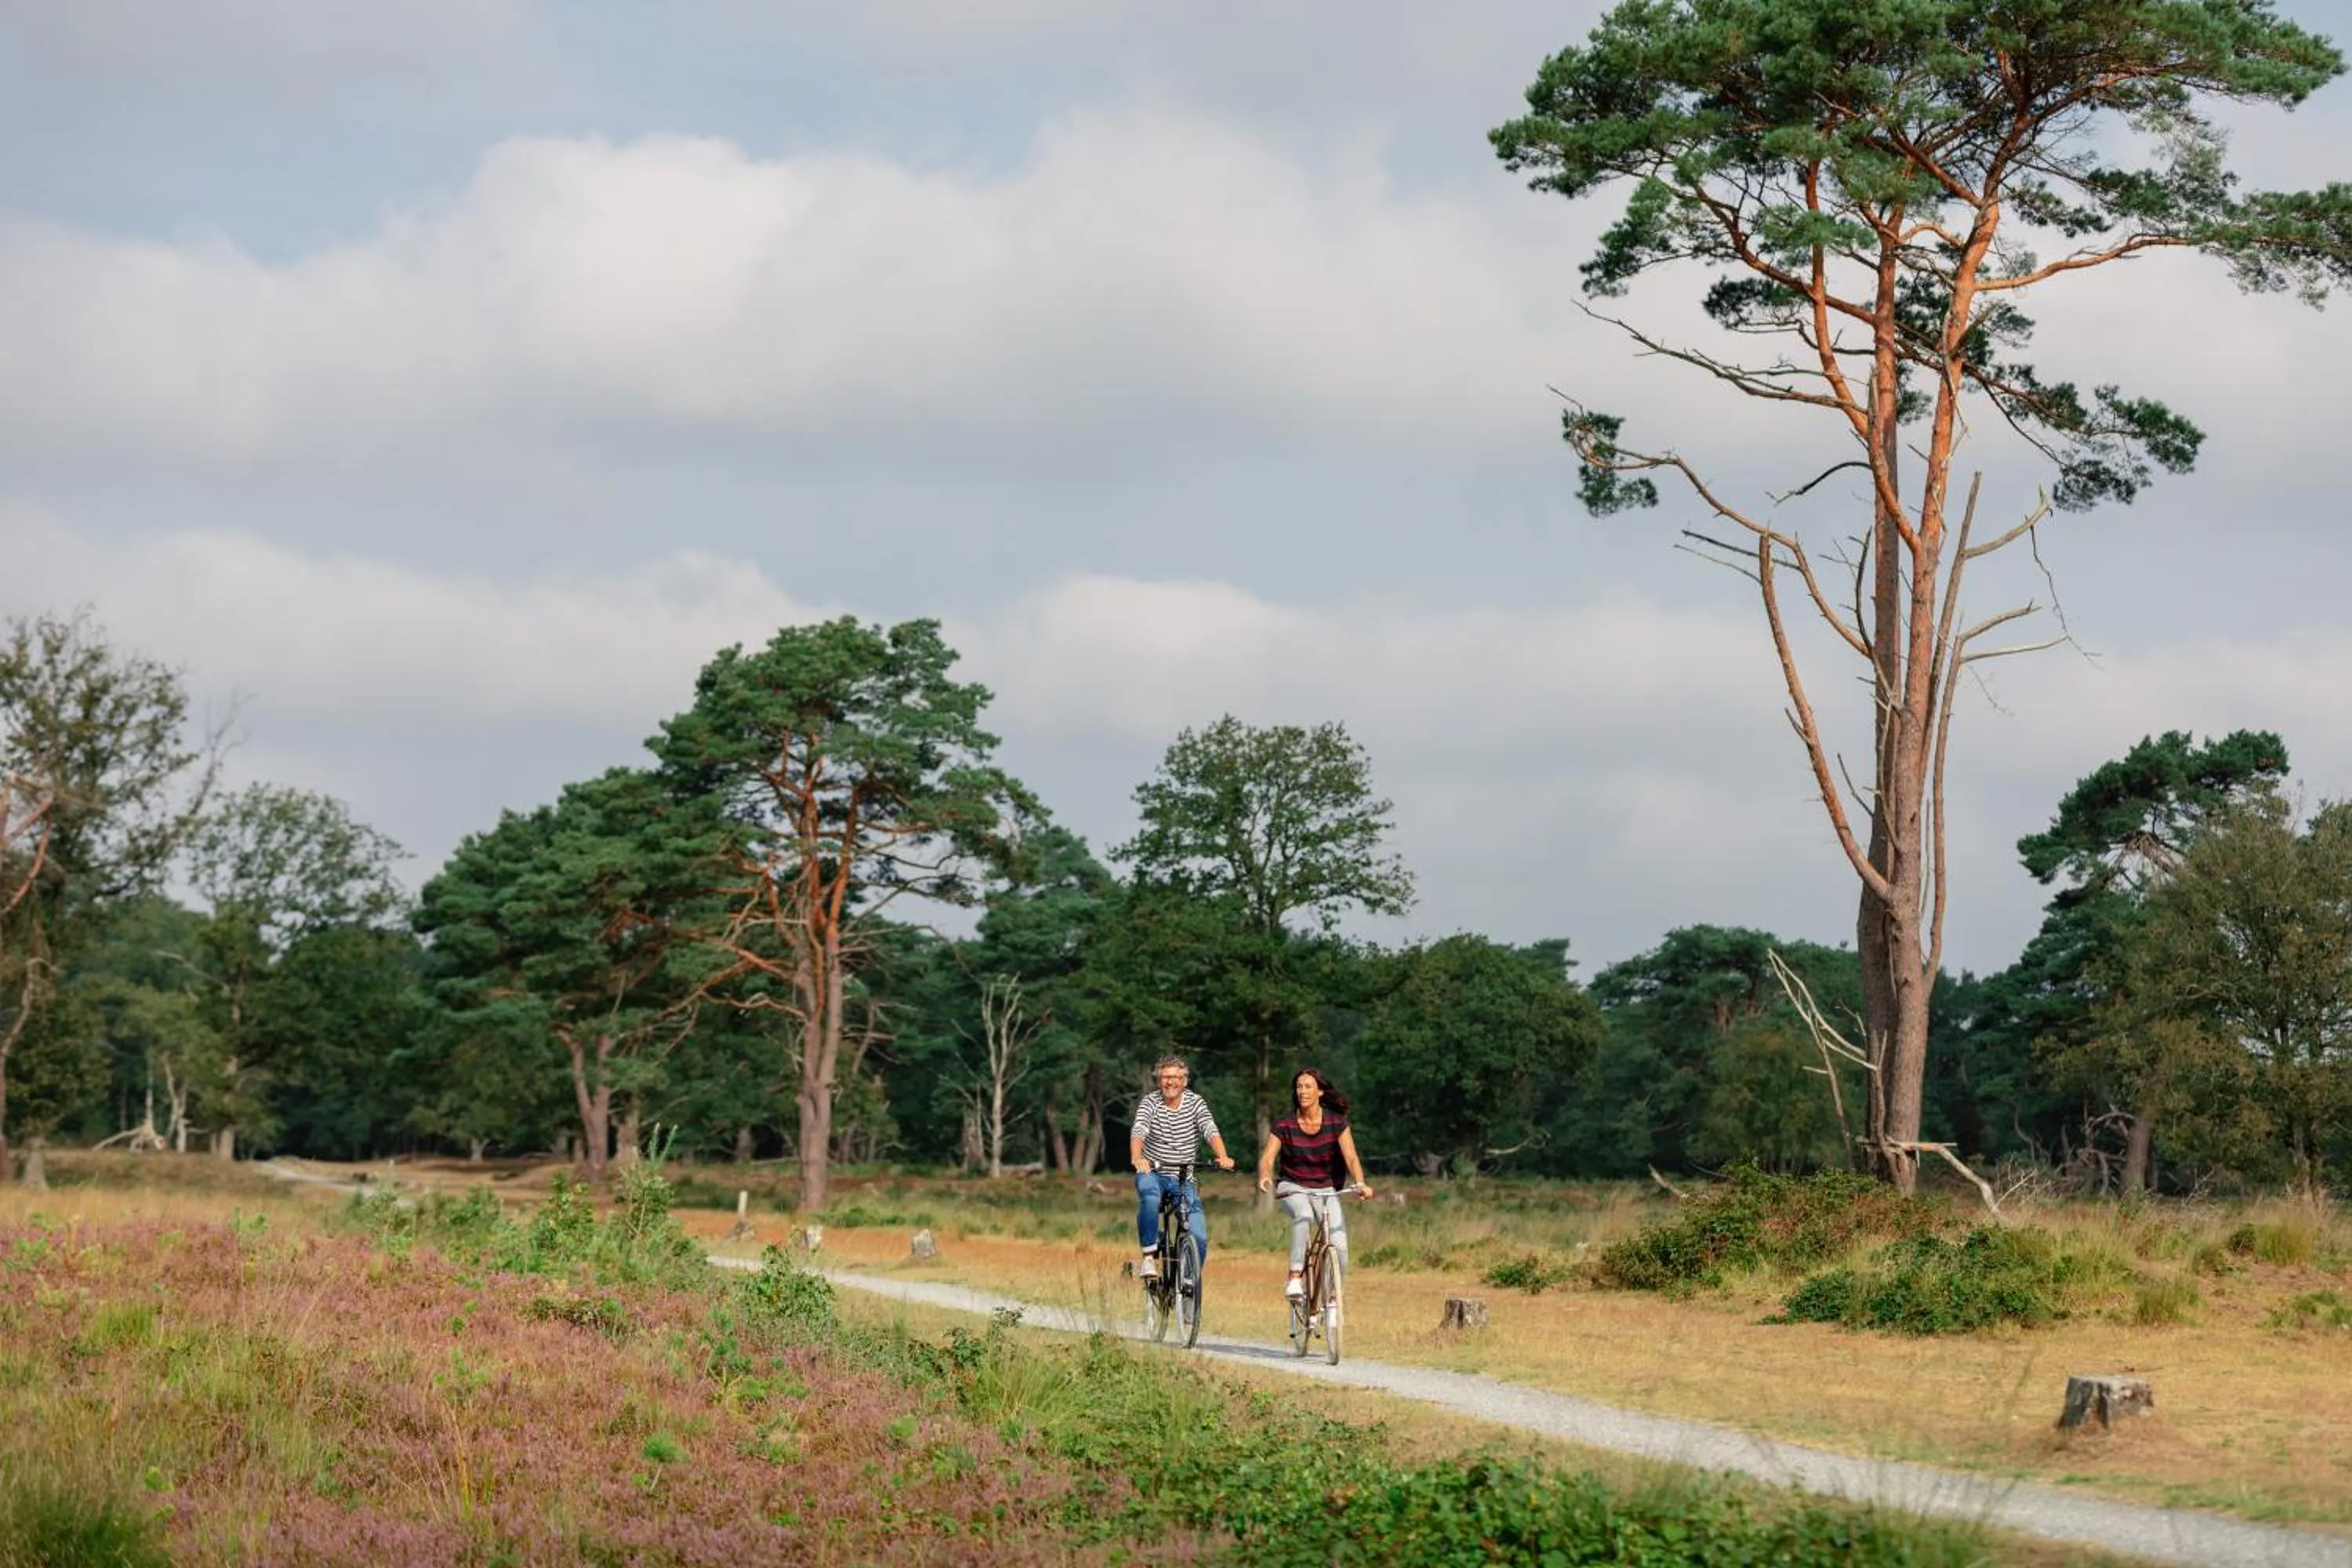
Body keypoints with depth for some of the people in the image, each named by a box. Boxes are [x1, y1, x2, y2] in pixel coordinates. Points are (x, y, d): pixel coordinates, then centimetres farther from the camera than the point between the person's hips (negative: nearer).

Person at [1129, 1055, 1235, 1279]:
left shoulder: (1195, 1103, 0)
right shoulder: (1150, 1103, -4)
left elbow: (1211, 1130, -16)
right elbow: (1138, 1131, -21)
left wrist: (1223, 1157, -36)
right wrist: (1136, 1158, -43)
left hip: (1185, 1179, 2)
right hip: (1153, 1173, -2)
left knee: (1200, 1239, -13)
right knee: (1149, 1195, -38)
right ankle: (1150, 1254, -24)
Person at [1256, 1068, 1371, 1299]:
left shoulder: (1337, 1123, -7)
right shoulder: (1285, 1125, -8)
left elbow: (1351, 1158, -16)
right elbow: (1267, 1158, -15)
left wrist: (1360, 1184, -36)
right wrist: (1264, 1177, -38)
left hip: (1326, 1190, 1)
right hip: (1293, 1188, -1)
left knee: (1339, 1247, -16)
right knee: (1304, 1215, -37)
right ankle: (1294, 1278, -32)